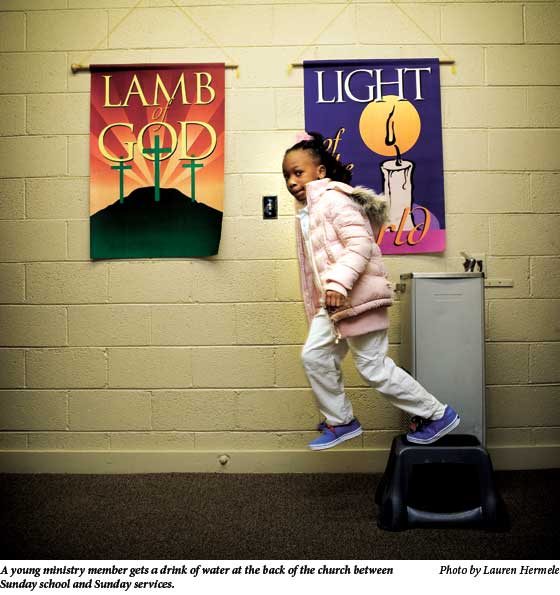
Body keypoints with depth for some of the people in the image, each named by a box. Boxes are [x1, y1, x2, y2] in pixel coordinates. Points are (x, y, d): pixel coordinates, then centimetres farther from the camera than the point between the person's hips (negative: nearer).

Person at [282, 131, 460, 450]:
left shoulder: (333, 199, -13)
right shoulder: (306, 211, 17)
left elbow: (360, 244, -23)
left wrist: (338, 283, -31)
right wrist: (322, 297, 22)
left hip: (358, 296, -9)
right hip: (333, 302, 10)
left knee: (373, 367, -3)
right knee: (314, 355, 7)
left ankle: (438, 415, 12)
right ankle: (341, 421, 22)